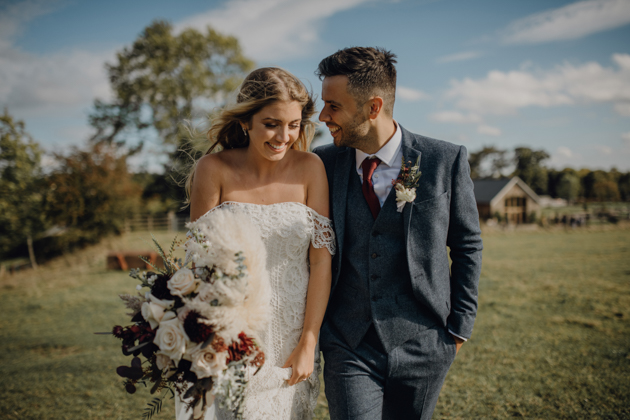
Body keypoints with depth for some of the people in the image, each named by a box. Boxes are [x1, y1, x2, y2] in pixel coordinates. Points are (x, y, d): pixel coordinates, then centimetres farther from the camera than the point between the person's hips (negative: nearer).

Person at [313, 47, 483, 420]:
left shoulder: (447, 161, -7)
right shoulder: (323, 164, -2)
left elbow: (467, 245, 4)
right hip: (347, 347, 1)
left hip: (422, 347, -1)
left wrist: (459, 327, 2)